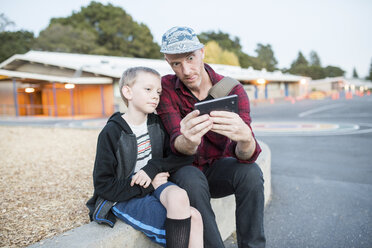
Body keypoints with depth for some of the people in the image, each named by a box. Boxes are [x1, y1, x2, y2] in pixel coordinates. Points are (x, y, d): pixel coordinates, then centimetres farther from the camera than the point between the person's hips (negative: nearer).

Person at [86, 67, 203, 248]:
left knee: (183, 203, -30)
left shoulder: (157, 124, 4)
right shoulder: (111, 133, -10)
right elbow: (103, 186, -11)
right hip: (126, 198, -4)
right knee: (190, 219, -24)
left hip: (154, 186, 5)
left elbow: (184, 156, -1)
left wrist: (154, 167, -17)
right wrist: (147, 185, -15)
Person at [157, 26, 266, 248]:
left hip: (219, 168, 1)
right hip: (185, 169, -1)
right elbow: (176, 143, -26)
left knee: (251, 172, -29)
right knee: (192, 180, -34)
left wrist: (245, 138, -52)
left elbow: (246, 156, -26)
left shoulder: (233, 90, -15)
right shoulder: (166, 88, -14)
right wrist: (188, 141, -52)